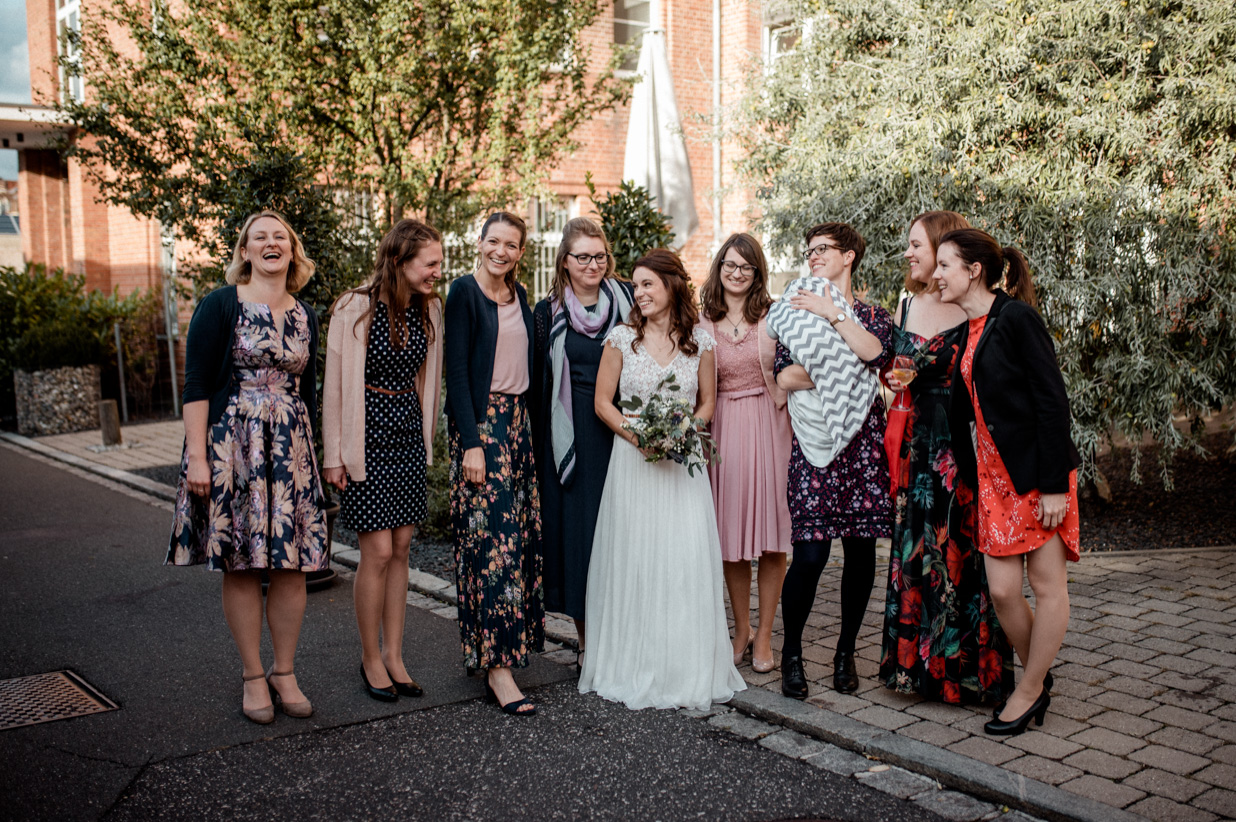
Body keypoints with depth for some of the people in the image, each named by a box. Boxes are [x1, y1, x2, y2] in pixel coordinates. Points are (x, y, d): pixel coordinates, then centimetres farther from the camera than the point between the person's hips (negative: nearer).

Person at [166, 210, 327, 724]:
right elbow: (196, 385, -6)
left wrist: (312, 455, 17)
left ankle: (285, 674, 17)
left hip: (291, 449, 4)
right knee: (241, 566, 1)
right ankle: (254, 678, 14)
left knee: (293, 564, 3)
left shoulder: (305, 316, 12)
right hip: (232, 446, -4)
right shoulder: (220, 305, -2)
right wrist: (197, 456, -13)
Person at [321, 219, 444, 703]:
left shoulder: (429, 310, 4)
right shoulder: (356, 308, -12)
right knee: (377, 552, -3)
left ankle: (393, 654, 20)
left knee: (401, 549, 9)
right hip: (368, 436, -5)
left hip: (409, 434, 6)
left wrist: (426, 438, 15)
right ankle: (371, 658, 14)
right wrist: (334, 455, -8)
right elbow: (335, 386, -9)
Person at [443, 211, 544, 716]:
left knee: (520, 536, 7)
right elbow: (456, 370, -11)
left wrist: (529, 426, 13)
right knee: (492, 537, -11)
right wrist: (472, 442, -17)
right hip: (480, 421, -7)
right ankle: (497, 666, -9)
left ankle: (504, 646, 19)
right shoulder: (465, 292, -5)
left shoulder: (519, 296, 15)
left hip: (518, 420, 7)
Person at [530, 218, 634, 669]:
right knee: (576, 532, 2)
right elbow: (538, 386, 6)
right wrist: (538, 450, 3)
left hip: (622, 432, 0)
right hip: (572, 440, 0)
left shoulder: (627, 301, 5)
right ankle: (587, 642, 13)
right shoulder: (547, 314, 4)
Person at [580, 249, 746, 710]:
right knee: (632, 561, 1)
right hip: (632, 460, 0)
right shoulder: (621, 338, 2)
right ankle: (634, 669, 14)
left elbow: (707, 404, 11)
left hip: (683, 461, 1)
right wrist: (637, 434, -11)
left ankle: (687, 672, 10)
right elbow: (602, 402, 3)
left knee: (687, 561, -3)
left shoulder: (700, 342, 4)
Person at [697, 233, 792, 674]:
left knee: (770, 539, 1)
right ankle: (742, 630, 22)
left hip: (767, 425, -1)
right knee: (730, 537, 6)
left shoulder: (774, 315, 2)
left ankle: (764, 637, 13)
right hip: (723, 429, 1)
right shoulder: (702, 322, 6)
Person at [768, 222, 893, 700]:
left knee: (861, 549, 4)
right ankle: (792, 653, 9)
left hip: (863, 441, 2)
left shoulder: (872, 314, 13)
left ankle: (845, 652, 20)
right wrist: (852, 368, -7)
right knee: (810, 551, -9)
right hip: (814, 442, -1)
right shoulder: (797, 309, 12)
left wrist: (832, 314, -10)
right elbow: (784, 376, -2)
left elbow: (877, 353, -11)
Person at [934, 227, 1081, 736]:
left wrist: (1055, 483, -17)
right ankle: (1038, 678, 26)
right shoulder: (967, 332, 12)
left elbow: (1052, 399, -14)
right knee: (1001, 590, 4)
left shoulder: (1016, 318, -11)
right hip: (992, 475, 7)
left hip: (1035, 472, -7)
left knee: (1047, 585, 5)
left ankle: (1028, 691, 17)